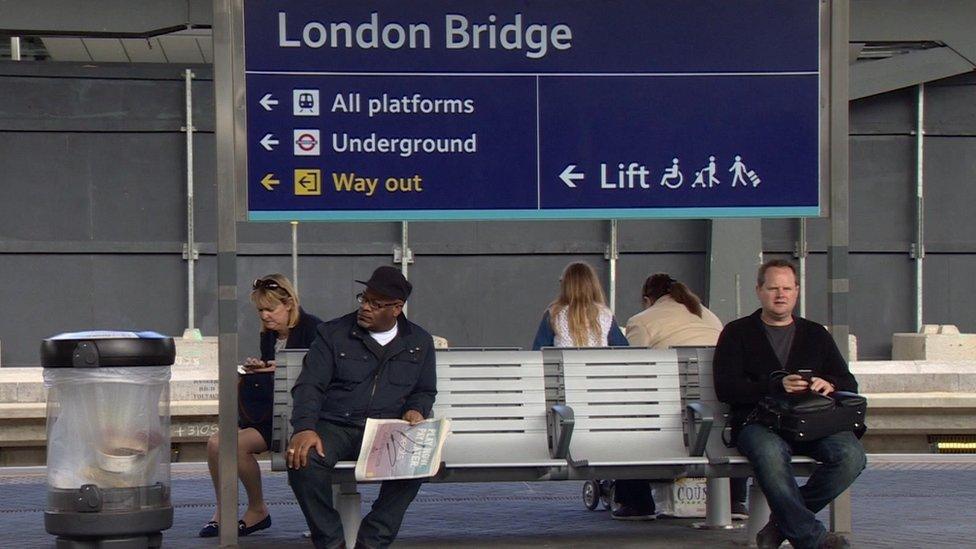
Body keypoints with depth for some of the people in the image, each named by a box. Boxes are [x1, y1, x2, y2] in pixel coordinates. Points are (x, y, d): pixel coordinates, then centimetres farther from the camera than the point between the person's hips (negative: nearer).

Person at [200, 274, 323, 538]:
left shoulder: (312, 329, -6)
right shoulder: (268, 336, 16)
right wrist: (255, 370, 2)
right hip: (270, 408, 8)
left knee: (238, 445, -25)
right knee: (216, 444, -13)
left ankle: (257, 511, -7)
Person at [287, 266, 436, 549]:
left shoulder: (419, 342, 14)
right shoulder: (334, 333, 6)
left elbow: (425, 391, 25)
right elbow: (309, 385, 0)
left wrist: (416, 410, -1)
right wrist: (305, 428, -19)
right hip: (334, 427, -1)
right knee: (304, 459, -35)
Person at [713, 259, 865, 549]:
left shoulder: (816, 335, 27)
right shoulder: (737, 333, 16)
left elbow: (849, 384, 20)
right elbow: (725, 388, 0)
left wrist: (830, 384, -5)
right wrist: (777, 386, -13)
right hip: (759, 422, -3)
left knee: (851, 454, -29)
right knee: (770, 452, -40)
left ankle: (784, 521, -17)